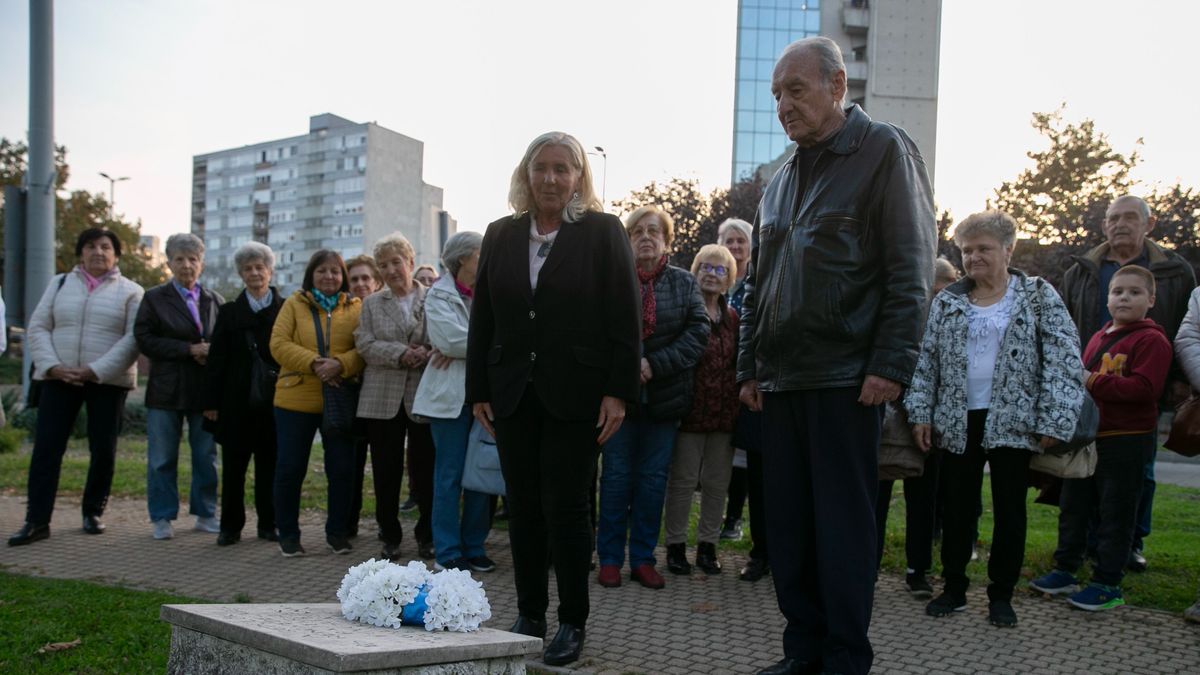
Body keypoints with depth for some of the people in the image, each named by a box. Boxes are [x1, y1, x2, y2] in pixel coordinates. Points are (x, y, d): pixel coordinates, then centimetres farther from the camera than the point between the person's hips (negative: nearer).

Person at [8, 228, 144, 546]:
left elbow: (133, 339, -7)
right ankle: (36, 521, 1)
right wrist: (52, 366, -9)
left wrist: (95, 370, -17)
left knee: (104, 451, 4)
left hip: (107, 381, -2)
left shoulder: (130, 292, 3)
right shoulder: (59, 284, 12)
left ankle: (93, 512, 19)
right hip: (59, 379, 2)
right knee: (46, 448, -3)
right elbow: (38, 328, 7)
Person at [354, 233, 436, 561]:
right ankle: (390, 536, 18)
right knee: (386, 471, 6)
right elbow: (365, 345, -1)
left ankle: (427, 535, 17)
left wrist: (427, 354, -19)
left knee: (426, 469, 2)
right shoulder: (372, 304, 11)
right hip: (383, 399, 2)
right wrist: (401, 355, -15)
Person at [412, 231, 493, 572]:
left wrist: (462, 349, -14)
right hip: (451, 396, -4)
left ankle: (474, 547, 17)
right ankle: (448, 553, 9)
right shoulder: (439, 295, -1)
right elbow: (450, 338, -15)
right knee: (450, 475, 0)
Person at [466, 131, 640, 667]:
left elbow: (624, 317, -5)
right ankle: (529, 615, 21)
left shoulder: (603, 232, -1)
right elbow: (482, 318, 11)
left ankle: (572, 623, 13)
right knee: (523, 507, 9)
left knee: (565, 507, -1)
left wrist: (619, 392, -11)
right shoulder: (501, 235, 10)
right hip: (513, 395, 4)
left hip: (575, 395, -4)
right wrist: (478, 391, 6)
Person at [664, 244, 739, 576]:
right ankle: (675, 545, 13)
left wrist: (737, 402, 7)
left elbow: (738, 362, 16)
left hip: (724, 410, 5)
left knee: (717, 481, 10)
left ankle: (707, 545, 21)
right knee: (683, 479, 2)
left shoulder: (732, 318, 12)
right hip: (691, 408, -5)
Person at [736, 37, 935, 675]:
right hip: (781, 379, 7)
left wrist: (891, 365, -16)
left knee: (843, 522, -2)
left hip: (845, 377, -7)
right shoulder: (782, 180, 19)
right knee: (786, 521, 8)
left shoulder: (884, 150, -1)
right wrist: (749, 367, 16)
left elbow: (910, 269, -9)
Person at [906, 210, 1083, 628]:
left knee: (1009, 510, 6)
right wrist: (920, 413, 1)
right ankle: (954, 589, 20)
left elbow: (1063, 360, -6)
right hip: (958, 423, 3)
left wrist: (1053, 421, -13)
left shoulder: (1039, 297, -1)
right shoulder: (947, 302, 8)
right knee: (957, 509, 8)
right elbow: (926, 361, 9)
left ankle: (1001, 596, 18)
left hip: (1013, 422, -2)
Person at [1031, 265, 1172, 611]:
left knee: (1115, 514, 2)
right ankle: (1065, 571, 26)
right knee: (1073, 506, 14)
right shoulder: (1098, 338, 14)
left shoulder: (1151, 340, -10)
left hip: (1126, 441, -8)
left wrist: (1093, 381, -22)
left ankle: (1108, 584, 11)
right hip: (1086, 436, 8)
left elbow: (1144, 388, -23)